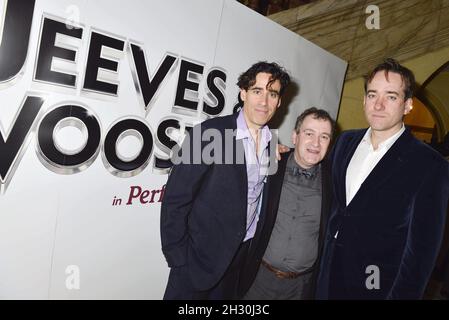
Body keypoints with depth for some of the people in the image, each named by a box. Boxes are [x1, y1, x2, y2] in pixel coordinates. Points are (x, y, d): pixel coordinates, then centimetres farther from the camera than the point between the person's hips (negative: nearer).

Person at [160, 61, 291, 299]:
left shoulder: (272, 143, 1)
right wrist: (177, 258, -14)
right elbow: (175, 199, -15)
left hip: (244, 255, 5)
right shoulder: (209, 132, -17)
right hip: (201, 256, -5)